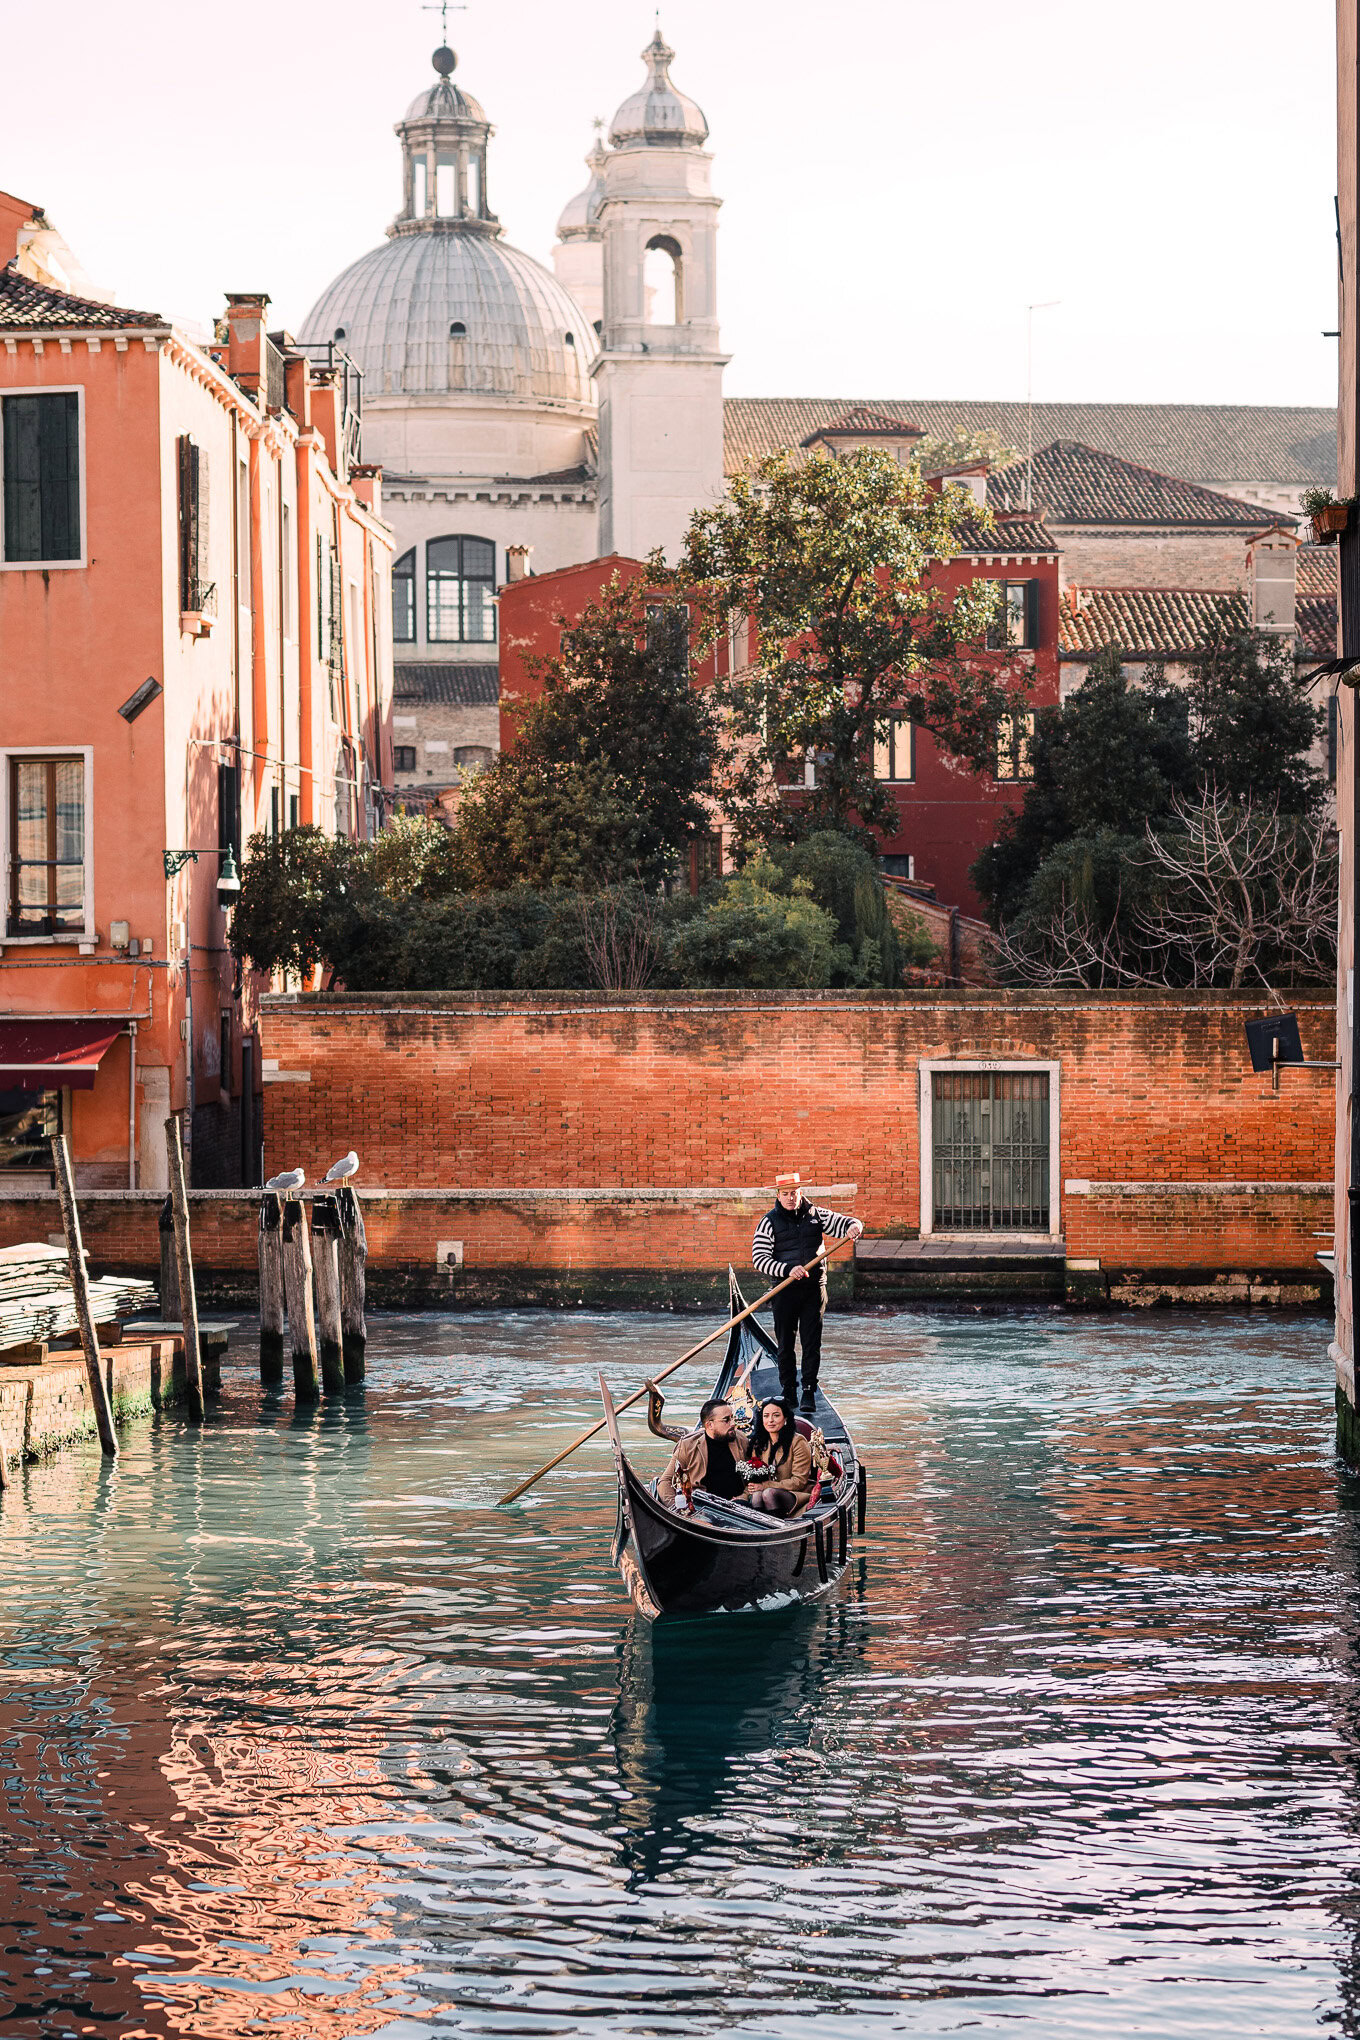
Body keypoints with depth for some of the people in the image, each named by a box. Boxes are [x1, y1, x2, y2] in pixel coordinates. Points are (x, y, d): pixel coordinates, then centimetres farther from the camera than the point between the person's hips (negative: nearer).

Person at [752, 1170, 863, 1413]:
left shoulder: (815, 1214, 6)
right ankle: (788, 1391, 17)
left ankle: (809, 1393, 0)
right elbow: (759, 1259, -9)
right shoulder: (770, 1222, -2)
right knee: (785, 1343, 5)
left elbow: (845, 1224, 13)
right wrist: (788, 1270, -22)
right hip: (785, 1289, -1)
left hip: (814, 1287, 1)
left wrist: (854, 1227, -13)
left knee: (812, 1342, -3)